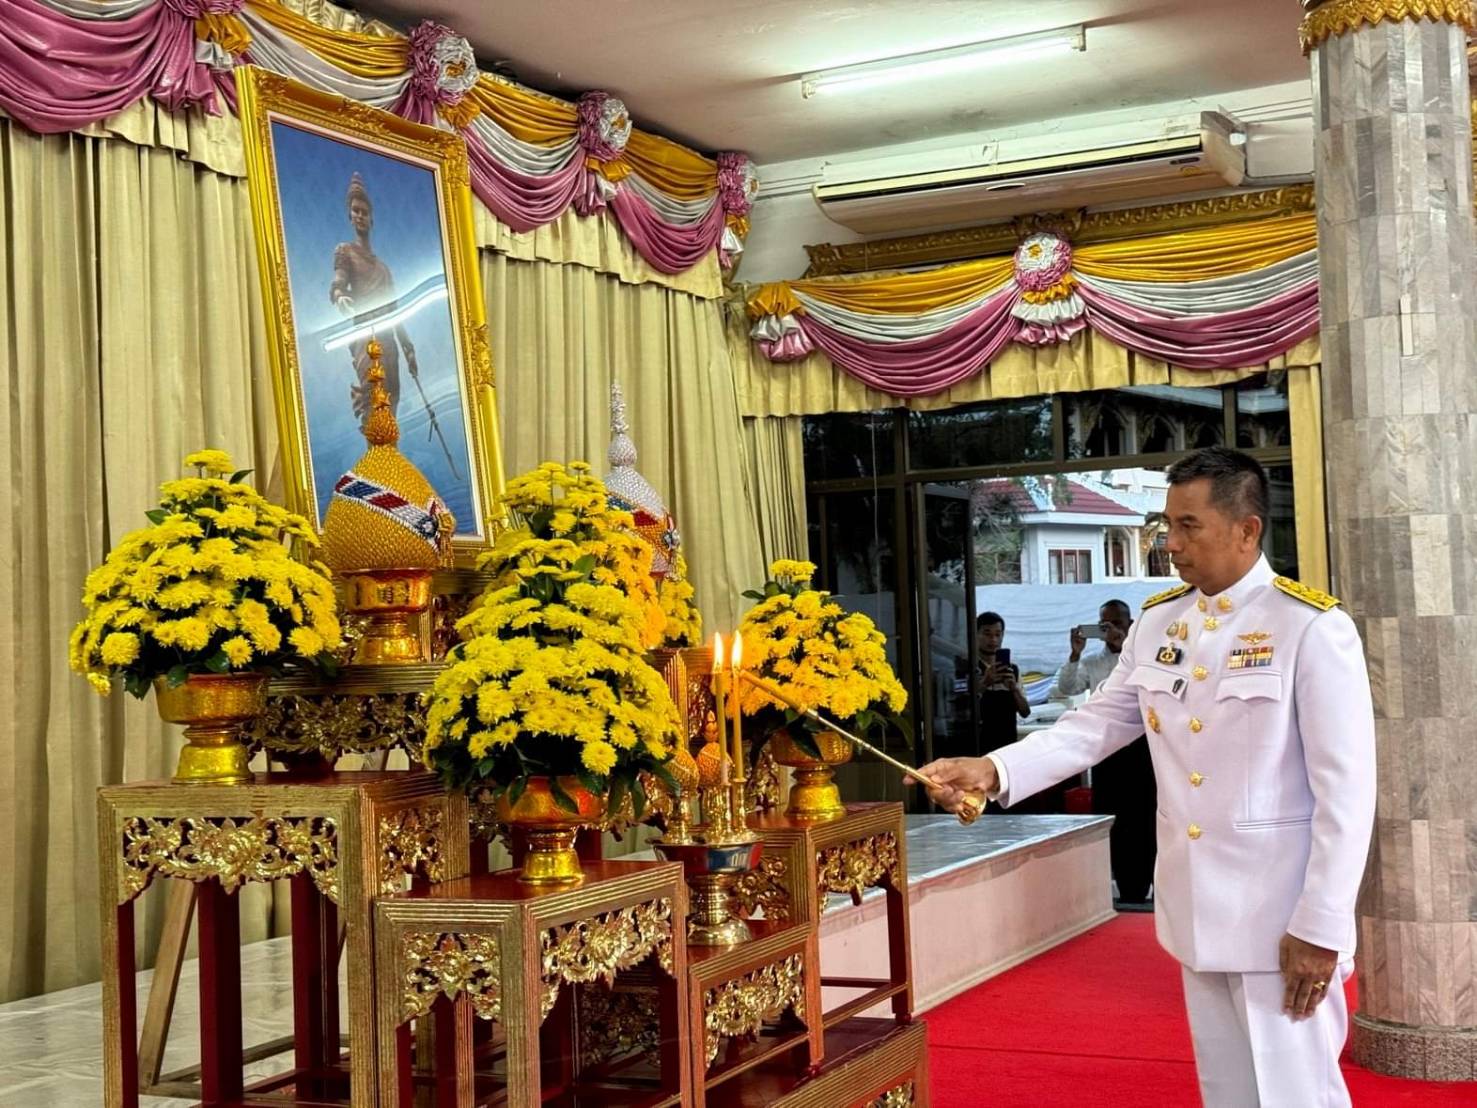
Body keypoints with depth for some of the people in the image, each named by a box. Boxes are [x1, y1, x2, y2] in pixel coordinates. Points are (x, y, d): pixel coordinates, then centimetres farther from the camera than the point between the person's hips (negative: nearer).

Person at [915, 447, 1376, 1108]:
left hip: (1280, 915, -6)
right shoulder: (1157, 624, 6)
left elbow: (1345, 789, -14)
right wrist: (995, 770, -9)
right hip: (1199, 911, 6)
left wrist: (1320, 927, -15)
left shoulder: (1312, 628, -13)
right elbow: (1095, 725, 7)